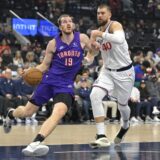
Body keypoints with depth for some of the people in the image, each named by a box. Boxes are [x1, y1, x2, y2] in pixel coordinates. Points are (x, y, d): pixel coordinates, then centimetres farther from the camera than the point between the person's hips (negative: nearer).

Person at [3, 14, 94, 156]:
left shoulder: (82, 38, -1)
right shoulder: (53, 43, -2)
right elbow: (45, 65, 6)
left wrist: (88, 58, -4)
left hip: (66, 84, -1)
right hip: (50, 80, 1)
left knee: (59, 112, -29)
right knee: (28, 112, 9)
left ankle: (35, 144, -39)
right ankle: (11, 114, 47)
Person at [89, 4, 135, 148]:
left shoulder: (115, 25, -18)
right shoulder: (99, 31, 4)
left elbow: (120, 39, -41)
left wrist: (99, 34, -38)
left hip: (124, 72, -5)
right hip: (108, 71, 5)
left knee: (122, 105, 11)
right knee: (95, 96, -21)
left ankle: (125, 126, 49)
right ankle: (102, 136, -22)